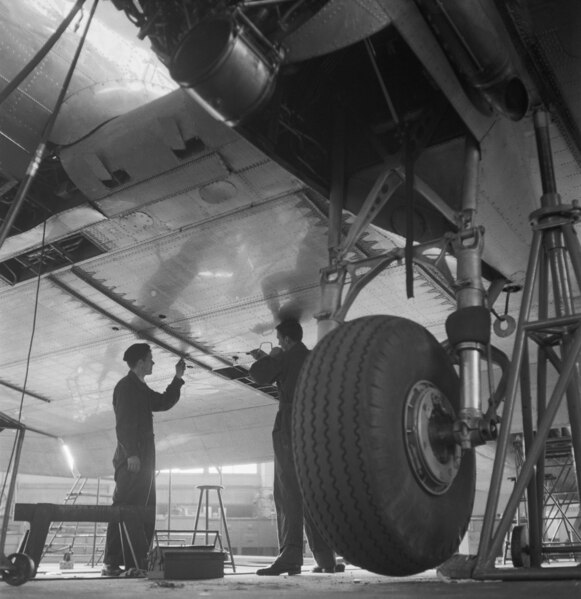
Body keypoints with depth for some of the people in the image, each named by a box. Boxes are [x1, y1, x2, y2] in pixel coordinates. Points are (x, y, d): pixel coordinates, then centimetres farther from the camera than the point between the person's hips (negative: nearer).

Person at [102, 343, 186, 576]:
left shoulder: (141, 389, 21)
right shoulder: (126, 386, -6)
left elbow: (164, 403, 26)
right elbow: (123, 423, -15)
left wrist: (178, 378, 22)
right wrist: (131, 453, -23)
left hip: (143, 459, 9)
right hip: (131, 460, -9)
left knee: (144, 513, 7)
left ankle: (136, 563, 9)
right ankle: (112, 563, -10)